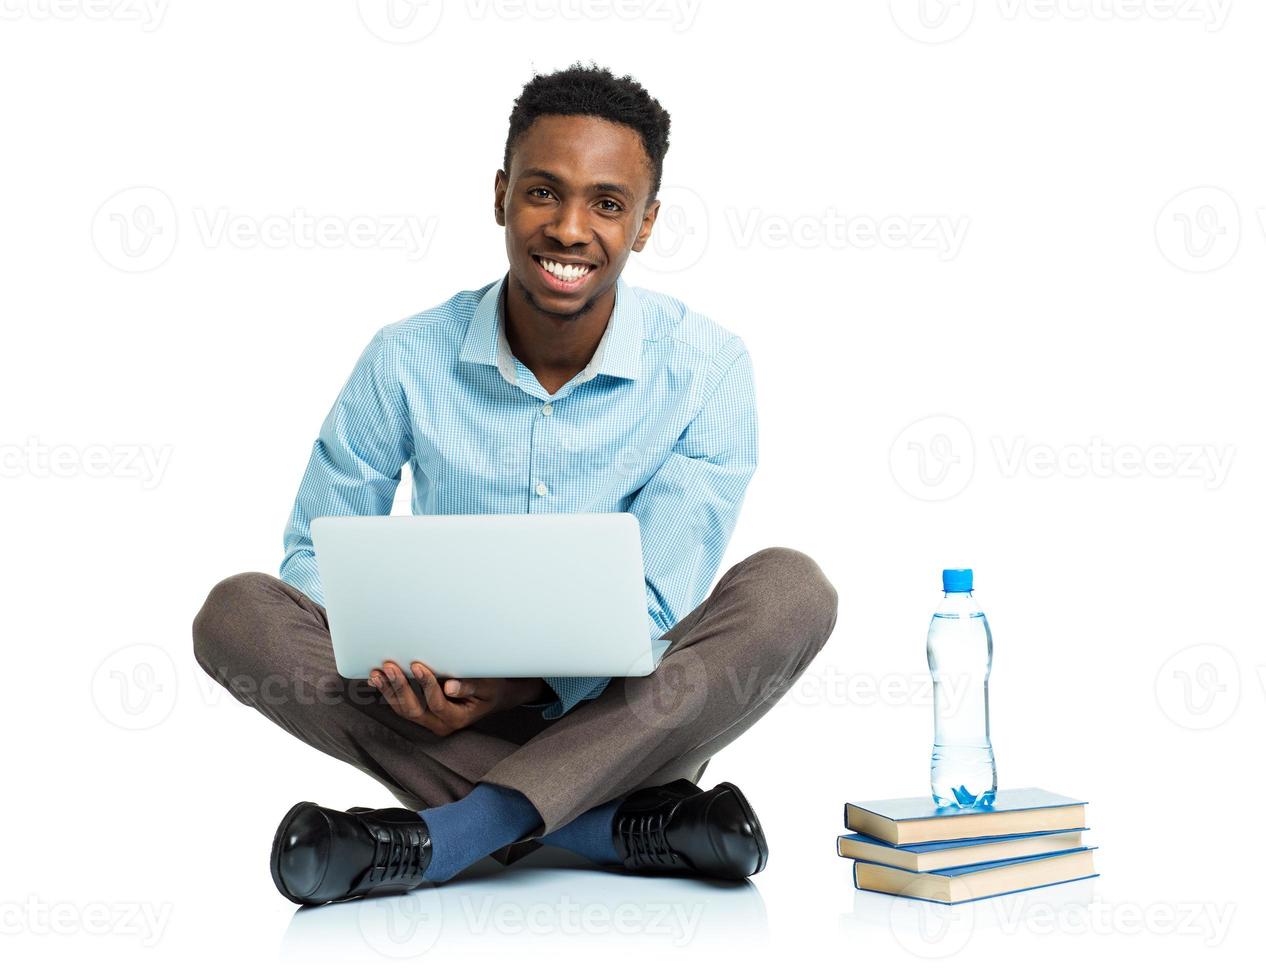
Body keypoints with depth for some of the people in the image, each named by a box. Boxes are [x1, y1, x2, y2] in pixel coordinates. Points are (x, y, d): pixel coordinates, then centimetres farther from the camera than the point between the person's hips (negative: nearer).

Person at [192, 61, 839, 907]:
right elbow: (317, 554, 2)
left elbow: (658, 601, -12)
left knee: (790, 590, -28)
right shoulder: (407, 362, -4)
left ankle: (438, 840, -32)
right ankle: (623, 829, -28)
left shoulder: (706, 367, -8)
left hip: (623, 719, -1)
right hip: (449, 712, 2)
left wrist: (523, 685, -31)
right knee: (238, 613, -21)